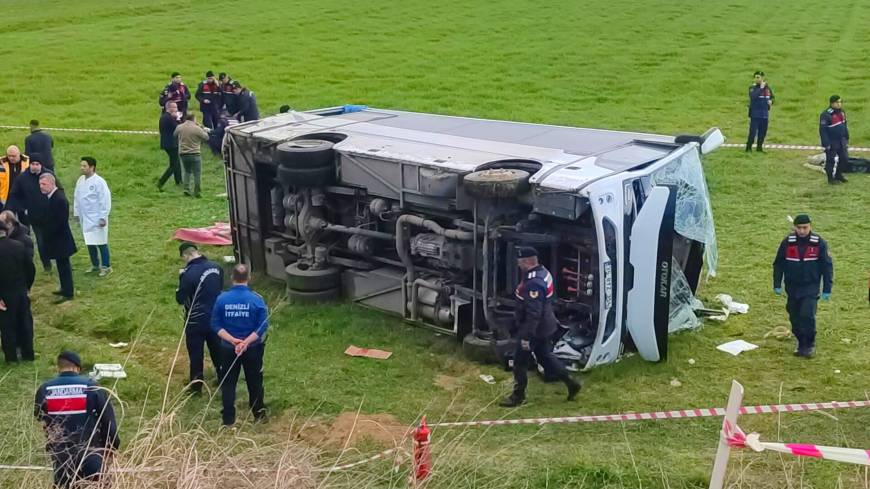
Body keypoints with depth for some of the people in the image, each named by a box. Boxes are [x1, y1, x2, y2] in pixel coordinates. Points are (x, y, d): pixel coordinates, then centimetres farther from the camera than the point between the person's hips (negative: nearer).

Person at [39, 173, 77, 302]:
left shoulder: (60, 199, -25)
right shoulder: (54, 195, 6)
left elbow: (59, 223, -25)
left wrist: (48, 236, -14)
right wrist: (47, 235, 10)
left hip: (60, 238, -9)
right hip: (57, 238, 9)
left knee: (64, 265, -1)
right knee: (62, 264, 19)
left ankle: (68, 293, 8)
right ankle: (65, 288, 31)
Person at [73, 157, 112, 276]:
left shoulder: (99, 182, -16)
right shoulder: (80, 180, 5)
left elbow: (105, 200, -16)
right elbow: (76, 197, 14)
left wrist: (103, 217, -16)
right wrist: (76, 213, 14)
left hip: (97, 219, -7)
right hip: (85, 218, 7)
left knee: (101, 243, -1)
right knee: (89, 243, 14)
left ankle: (106, 266, 9)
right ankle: (95, 265, 27)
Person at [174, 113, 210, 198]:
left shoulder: (179, 127, 0)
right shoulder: (197, 128, -12)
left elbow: (175, 136, 17)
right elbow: (206, 137, -2)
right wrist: (204, 130, 14)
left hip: (183, 153, 5)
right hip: (195, 154, -5)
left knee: (187, 171, 22)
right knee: (197, 173, 3)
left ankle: (186, 188, 11)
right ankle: (196, 192, 3)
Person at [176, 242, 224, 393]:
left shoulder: (188, 273, -24)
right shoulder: (215, 267, -4)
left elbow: (180, 299, -15)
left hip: (195, 321, -5)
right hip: (215, 317, 6)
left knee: (196, 354, 9)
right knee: (218, 350, 20)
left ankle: (196, 386, 20)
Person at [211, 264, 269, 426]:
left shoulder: (222, 299, -10)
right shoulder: (256, 299, -14)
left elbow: (215, 325, -9)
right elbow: (263, 326, -16)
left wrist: (232, 340, -14)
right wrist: (246, 342, -17)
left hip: (228, 349, 1)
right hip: (253, 348, 0)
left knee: (228, 383, 13)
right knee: (254, 382, 16)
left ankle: (228, 419, 16)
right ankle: (258, 414, 30)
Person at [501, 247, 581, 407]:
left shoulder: (534, 283, -30)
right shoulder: (543, 272, 3)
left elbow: (533, 314, -30)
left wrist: (526, 336, -26)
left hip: (534, 329, -10)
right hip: (544, 327, 10)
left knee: (520, 362, 5)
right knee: (545, 357, 22)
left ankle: (518, 395, 19)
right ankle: (571, 383, 27)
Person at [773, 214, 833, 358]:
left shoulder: (819, 243, -7)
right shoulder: (787, 242, -4)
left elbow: (827, 266, -1)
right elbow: (778, 264, 5)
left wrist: (827, 289, -2)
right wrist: (777, 285, 2)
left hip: (811, 287, -2)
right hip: (792, 287, 2)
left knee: (807, 315, -14)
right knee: (795, 318, 6)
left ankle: (810, 344, 5)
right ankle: (801, 343, 24)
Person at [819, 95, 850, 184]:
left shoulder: (841, 112, 7)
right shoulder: (826, 115, -19)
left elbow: (845, 127, 18)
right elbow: (822, 130, -19)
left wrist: (846, 139, 17)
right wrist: (826, 144, -20)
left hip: (841, 142, 8)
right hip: (831, 143, -8)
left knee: (845, 159, 12)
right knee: (831, 161, 2)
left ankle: (838, 175, 31)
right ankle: (831, 178, 17)